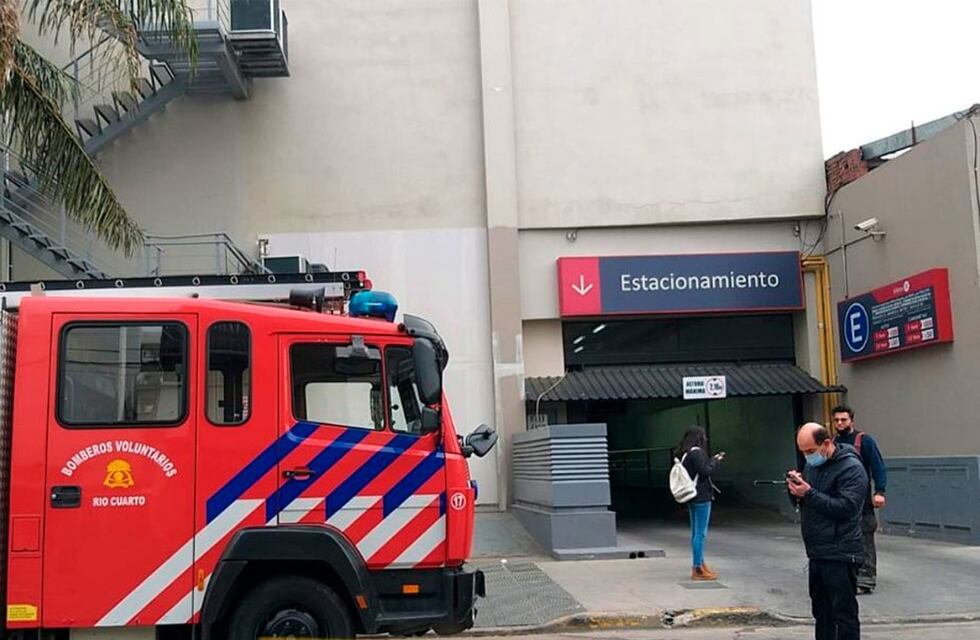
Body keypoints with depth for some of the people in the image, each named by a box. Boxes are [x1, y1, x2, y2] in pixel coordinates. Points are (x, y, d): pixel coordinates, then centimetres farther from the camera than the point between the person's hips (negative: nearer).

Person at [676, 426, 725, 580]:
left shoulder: (685, 453, 12)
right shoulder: (696, 452, -15)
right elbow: (705, 471, -18)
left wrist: (713, 460, 13)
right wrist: (715, 461, -4)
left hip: (692, 497, 10)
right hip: (701, 496, -10)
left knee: (696, 532, 15)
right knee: (701, 533, -5)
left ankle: (699, 565, 23)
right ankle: (698, 569, -3)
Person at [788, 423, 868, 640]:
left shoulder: (851, 468, -13)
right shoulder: (812, 465, 14)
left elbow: (846, 507, -22)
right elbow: (802, 502, 17)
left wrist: (809, 494, -24)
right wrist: (795, 489, -5)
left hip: (840, 555, -8)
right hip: (817, 553, 9)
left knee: (844, 614, -3)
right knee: (821, 612, 17)